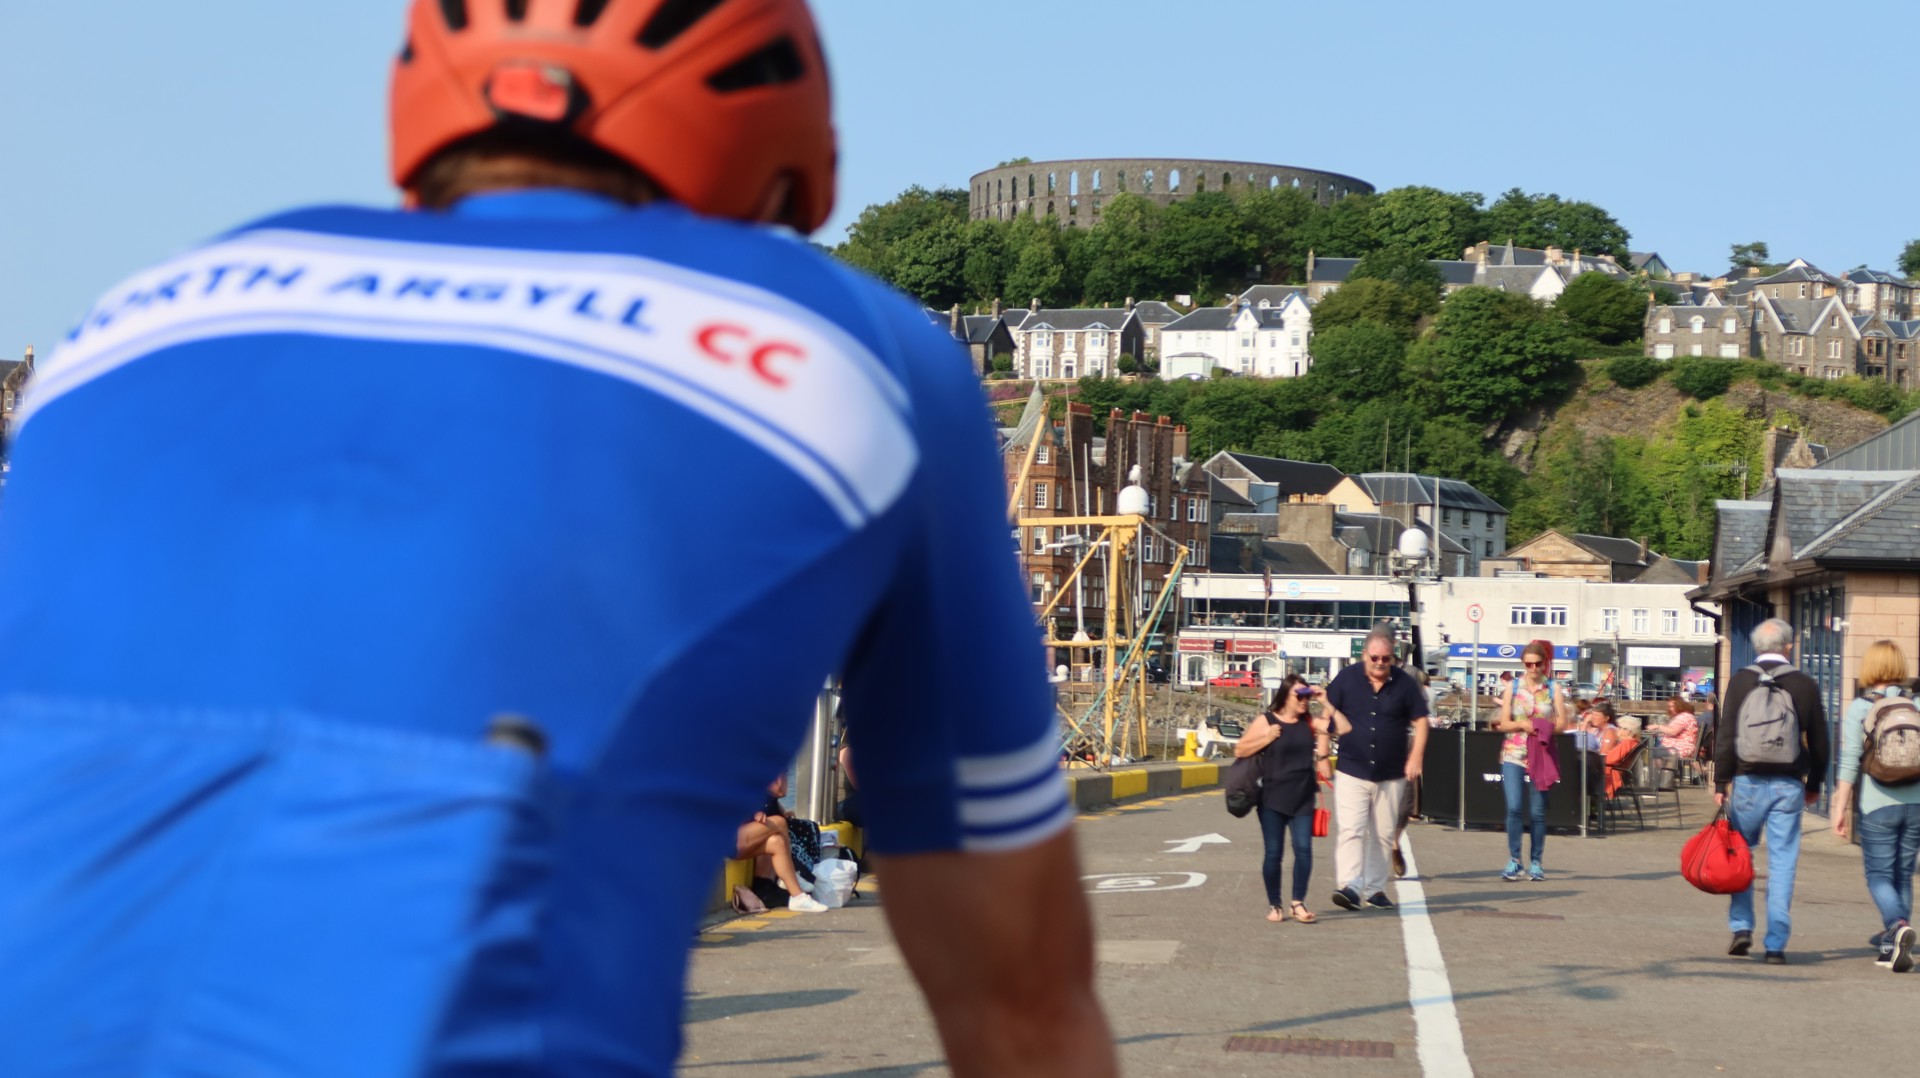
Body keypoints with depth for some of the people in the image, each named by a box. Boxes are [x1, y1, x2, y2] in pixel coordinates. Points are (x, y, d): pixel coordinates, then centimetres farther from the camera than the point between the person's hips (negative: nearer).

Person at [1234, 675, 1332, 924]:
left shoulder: (1310, 722, 8)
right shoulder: (1265, 721, 0)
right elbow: (1239, 750, 1)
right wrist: (1266, 739, -12)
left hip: (1302, 799, 2)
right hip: (1273, 799, -2)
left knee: (1303, 849, -8)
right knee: (1273, 853, 2)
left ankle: (1298, 903, 0)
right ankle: (1274, 905, 13)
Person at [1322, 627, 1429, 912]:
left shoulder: (1405, 683, 2)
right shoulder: (1346, 679, 0)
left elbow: (1420, 722, 6)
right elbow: (1327, 714, 6)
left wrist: (1416, 757, -5)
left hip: (1391, 775, 2)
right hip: (1352, 771, -2)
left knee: (1382, 834, 8)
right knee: (1351, 830, -13)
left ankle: (1375, 888, 16)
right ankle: (1351, 887, -19)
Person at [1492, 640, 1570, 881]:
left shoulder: (1553, 689, 6)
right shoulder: (1512, 687, 7)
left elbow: (1562, 723, 1)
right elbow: (1503, 723, 2)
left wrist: (1543, 728, -17)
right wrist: (1522, 725, -16)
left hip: (1541, 755, 0)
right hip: (1514, 754, 0)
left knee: (1537, 811, 2)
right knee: (1514, 807, -12)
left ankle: (1536, 862, 13)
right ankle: (1513, 860, -1)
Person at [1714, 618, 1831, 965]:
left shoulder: (1740, 682, -2)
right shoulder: (1805, 685, 1)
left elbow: (1727, 736, -5)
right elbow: (1818, 741, 7)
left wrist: (1721, 783, 1)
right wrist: (1813, 785, 19)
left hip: (1747, 781, -1)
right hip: (1788, 786, 1)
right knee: (1782, 862, 2)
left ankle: (1741, 927, 5)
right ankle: (1776, 945, 1)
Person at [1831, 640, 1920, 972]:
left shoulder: (1859, 708, -4)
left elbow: (1849, 763, -7)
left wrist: (1840, 808, -2)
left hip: (1877, 805, -3)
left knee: (1879, 874, 1)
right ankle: (1891, 946, 15)